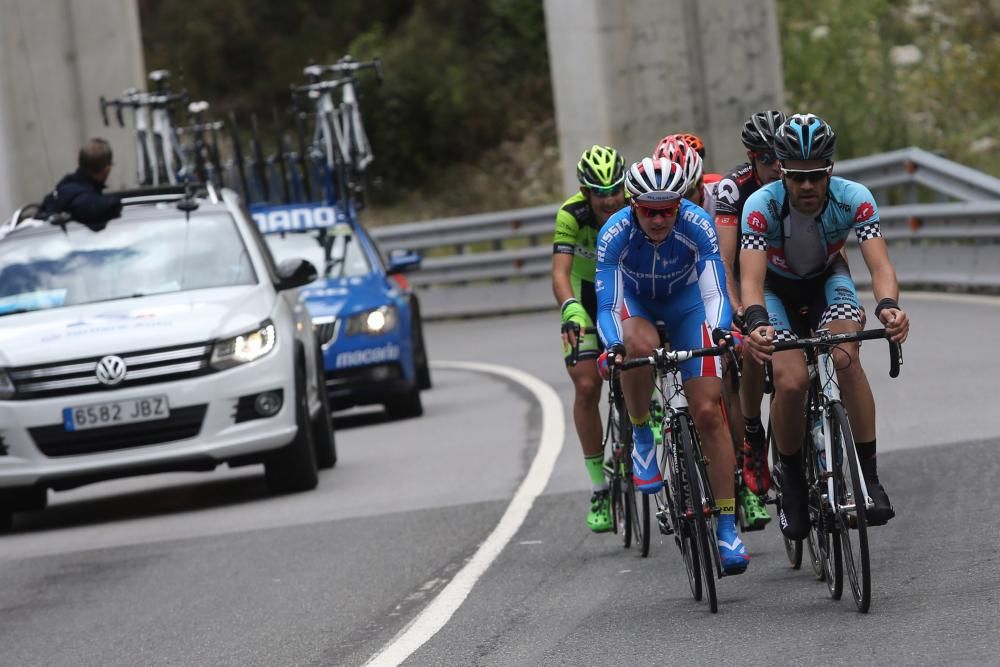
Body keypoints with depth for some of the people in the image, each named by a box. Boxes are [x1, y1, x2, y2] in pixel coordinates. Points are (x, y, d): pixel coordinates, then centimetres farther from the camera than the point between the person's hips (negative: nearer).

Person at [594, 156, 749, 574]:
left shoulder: (698, 226, -31)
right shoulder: (615, 234, -31)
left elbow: (714, 292, -33)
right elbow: (607, 304, -33)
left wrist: (722, 335, -52)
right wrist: (615, 347, -51)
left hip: (685, 302, 0)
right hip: (634, 300, 0)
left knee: (708, 411, -10)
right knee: (641, 345, -39)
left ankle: (727, 527, -4)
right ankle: (641, 434, -11)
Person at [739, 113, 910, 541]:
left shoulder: (854, 199, -27)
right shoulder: (762, 205, -31)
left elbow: (879, 264, -35)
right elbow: (751, 277, -39)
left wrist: (889, 306, -57)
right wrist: (756, 323, -60)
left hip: (827, 282, 1)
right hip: (777, 290, -1)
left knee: (845, 359, -29)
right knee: (791, 381, -25)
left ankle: (869, 477, -21)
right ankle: (791, 480, 0)